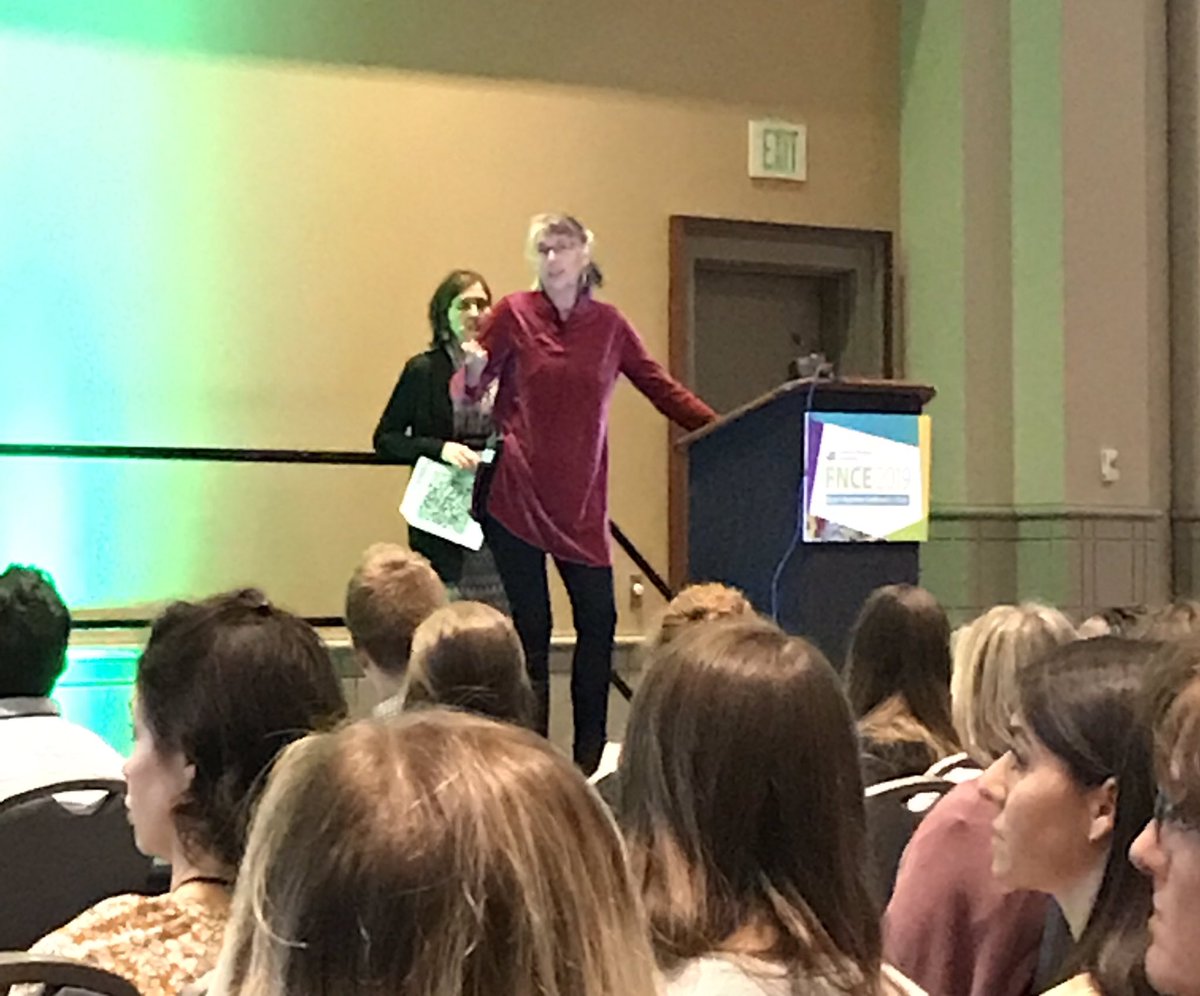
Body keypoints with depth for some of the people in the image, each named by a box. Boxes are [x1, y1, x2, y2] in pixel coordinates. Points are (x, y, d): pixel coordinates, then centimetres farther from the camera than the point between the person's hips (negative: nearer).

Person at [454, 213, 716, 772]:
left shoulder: (608, 324, 9)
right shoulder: (514, 314, 2)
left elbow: (661, 387, 12)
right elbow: (467, 391, 4)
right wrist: (473, 370, -20)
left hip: (581, 501, 3)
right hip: (515, 495, -3)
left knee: (598, 620, -1)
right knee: (530, 625, -1)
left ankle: (589, 755, 10)